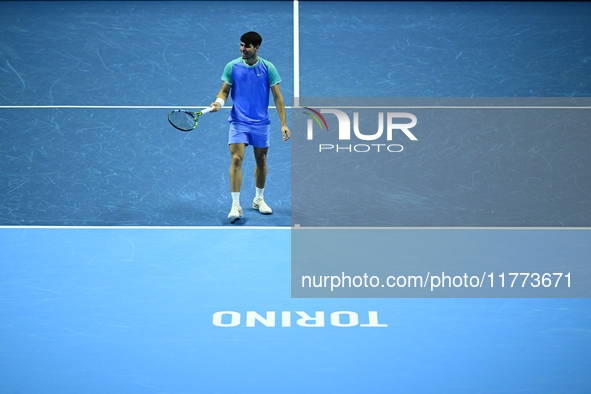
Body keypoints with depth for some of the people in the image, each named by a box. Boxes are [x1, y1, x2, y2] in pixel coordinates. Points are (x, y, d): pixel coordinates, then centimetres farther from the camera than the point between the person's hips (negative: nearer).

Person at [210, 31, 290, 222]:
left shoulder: (268, 68, -4)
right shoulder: (232, 67, -2)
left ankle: (259, 199, 29)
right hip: (238, 121, -1)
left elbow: (277, 97, -1)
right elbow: (224, 90, 7)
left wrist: (284, 124, -5)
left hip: (261, 123, 1)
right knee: (236, 159, -13)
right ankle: (235, 205, -12)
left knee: (261, 161, 10)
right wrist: (219, 102, -16)